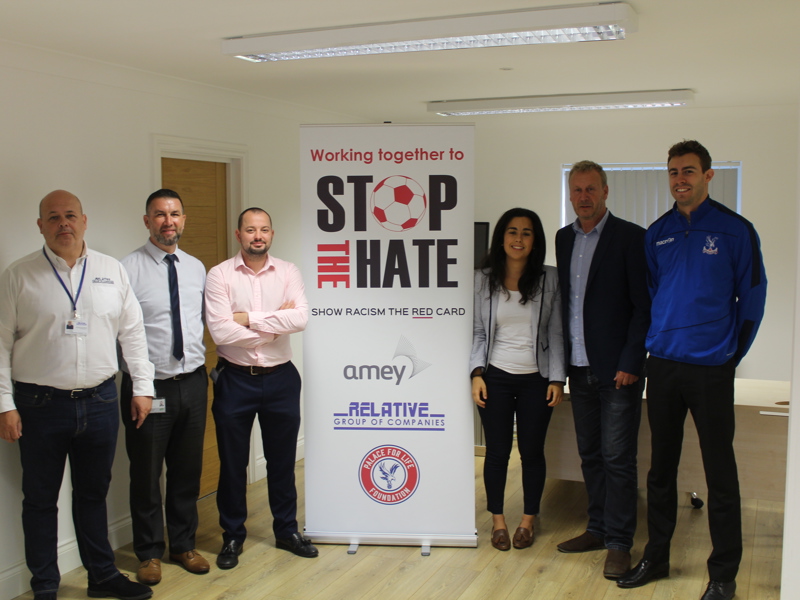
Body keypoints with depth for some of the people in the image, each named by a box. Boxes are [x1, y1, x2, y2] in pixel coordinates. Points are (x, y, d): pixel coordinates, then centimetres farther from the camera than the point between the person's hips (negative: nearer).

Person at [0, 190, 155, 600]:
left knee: (94, 494, 17)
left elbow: (132, 332, 8)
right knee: (41, 500, 9)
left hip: (100, 401, 2)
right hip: (40, 406, -2)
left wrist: (142, 387, 6)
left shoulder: (112, 271, 5)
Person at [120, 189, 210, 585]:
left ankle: (184, 545, 33)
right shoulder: (128, 268, -9)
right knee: (146, 474, 9)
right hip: (148, 386, -4)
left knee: (188, 471, 16)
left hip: (193, 383, 5)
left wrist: (204, 364, 8)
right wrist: (139, 382, -14)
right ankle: (149, 553, 27)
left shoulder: (197, 268, 8)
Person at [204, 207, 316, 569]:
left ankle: (287, 530, 31)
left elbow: (301, 319, -15)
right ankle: (232, 536, 26)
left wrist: (249, 318, -18)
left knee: (282, 460, 14)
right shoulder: (220, 275, -6)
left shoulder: (288, 273, 0)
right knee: (232, 462, 10)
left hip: (280, 377, 2)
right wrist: (275, 324, -12)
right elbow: (220, 331, -18)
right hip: (235, 379, -2)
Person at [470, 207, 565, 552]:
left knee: (532, 451, 7)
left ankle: (528, 521, 23)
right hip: (495, 378, 0)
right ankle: (498, 521, 20)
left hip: (536, 379, 0)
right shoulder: (483, 280, 2)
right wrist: (477, 373, -5)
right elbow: (478, 331, 4)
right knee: (497, 451, 6)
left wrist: (557, 378, -3)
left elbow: (556, 333, 2)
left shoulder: (549, 280, 1)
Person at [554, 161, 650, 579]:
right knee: (590, 454, 14)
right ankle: (598, 528, 27)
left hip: (617, 369, -6)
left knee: (618, 458, -1)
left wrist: (630, 364, -14)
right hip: (580, 367, 6)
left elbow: (644, 307, -9)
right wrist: (563, 358, 9)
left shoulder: (631, 238, -8)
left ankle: (619, 544, 9)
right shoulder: (564, 238, 11)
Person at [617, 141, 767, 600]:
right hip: (663, 364, 4)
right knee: (661, 467, 13)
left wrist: (730, 354, 0)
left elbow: (752, 296, -2)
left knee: (720, 472, 2)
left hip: (711, 368, -4)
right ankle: (656, 557, 26)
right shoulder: (657, 234, 8)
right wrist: (657, 340, 11)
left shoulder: (735, 230, -4)